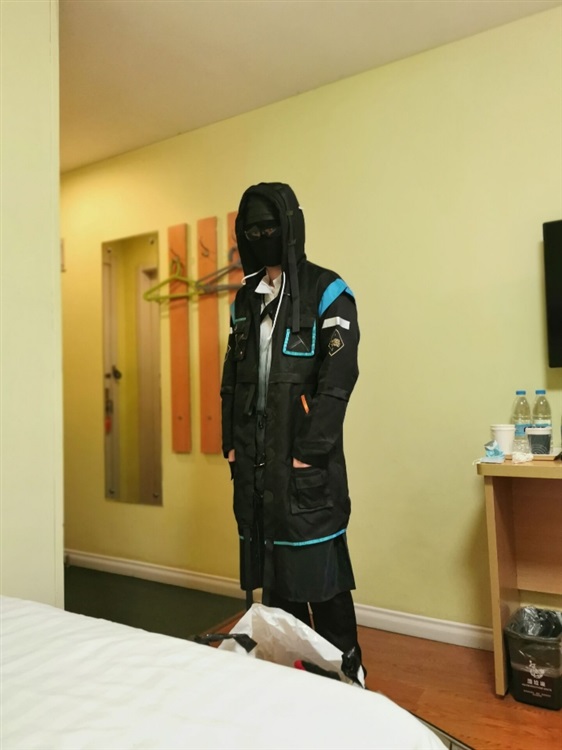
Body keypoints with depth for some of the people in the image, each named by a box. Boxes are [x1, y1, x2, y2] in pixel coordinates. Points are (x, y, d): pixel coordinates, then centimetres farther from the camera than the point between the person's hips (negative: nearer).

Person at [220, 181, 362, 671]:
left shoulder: (326, 292, -4)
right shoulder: (246, 299, 15)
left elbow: (338, 378, -13)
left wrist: (310, 450, -17)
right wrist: (231, 441, 9)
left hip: (305, 458, -6)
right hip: (255, 457, 6)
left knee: (318, 569, 0)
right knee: (270, 565, 13)